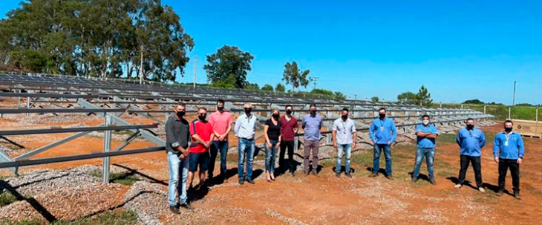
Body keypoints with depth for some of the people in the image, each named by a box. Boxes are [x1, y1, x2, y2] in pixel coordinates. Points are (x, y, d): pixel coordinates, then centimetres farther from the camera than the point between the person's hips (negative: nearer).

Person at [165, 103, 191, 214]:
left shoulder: (186, 122, 12)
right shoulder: (170, 121, -8)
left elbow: (189, 138, 10)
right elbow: (171, 139, -16)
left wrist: (186, 151, -4)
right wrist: (183, 150, -14)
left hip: (184, 154, 6)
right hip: (174, 154, -6)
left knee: (184, 178, 11)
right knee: (174, 179, -4)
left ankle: (183, 200, 21)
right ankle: (172, 204, 5)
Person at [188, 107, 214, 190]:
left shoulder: (208, 123, 13)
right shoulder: (194, 123, -8)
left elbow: (212, 133, 10)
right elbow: (194, 135, -18)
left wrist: (210, 142, -8)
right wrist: (204, 143, -17)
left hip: (205, 150, 7)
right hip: (195, 150, -6)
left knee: (203, 169, 15)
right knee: (192, 169, -2)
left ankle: (201, 184, 28)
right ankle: (190, 186, 6)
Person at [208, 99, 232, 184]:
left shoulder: (228, 115, 7)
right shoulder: (212, 115, 2)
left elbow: (229, 127, 3)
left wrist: (224, 135, -11)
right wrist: (218, 136, -12)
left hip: (224, 140, 2)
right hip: (215, 140, -1)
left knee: (223, 158, 8)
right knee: (212, 158, 2)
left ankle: (223, 176, 17)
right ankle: (210, 176, 10)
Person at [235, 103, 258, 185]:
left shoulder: (254, 118, 4)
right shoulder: (240, 118, -6)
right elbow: (236, 129, 4)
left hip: (251, 141, 4)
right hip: (243, 141, -4)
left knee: (250, 160, 9)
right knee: (241, 160, 1)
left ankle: (248, 177, 18)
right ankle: (241, 177, 10)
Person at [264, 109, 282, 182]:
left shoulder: (279, 123, 10)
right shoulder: (268, 121, -4)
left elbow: (279, 133, 15)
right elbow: (265, 132, -7)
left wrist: (279, 142, 4)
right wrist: (268, 142, -12)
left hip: (276, 142, 5)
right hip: (269, 141, -5)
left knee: (274, 158, 7)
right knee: (268, 158, -7)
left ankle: (272, 173, 14)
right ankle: (268, 174, -3)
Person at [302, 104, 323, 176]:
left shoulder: (319, 117, 0)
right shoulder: (305, 117, -3)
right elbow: (302, 126, 12)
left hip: (316, 139, 1)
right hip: (307, 139, -1)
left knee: (315, 155, 7)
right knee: (306, 155, 3)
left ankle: (314, 170, 16)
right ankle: (306, 170, 12)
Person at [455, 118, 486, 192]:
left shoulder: (479, 132, 3)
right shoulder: (462, 131, 2)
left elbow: (483, 141, 15)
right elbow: (458, 140, 14)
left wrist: (477, 147, 11)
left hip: (476, 154, 0)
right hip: (464, 154, 1)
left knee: (478, 170, 1)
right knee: (463, 169, 9)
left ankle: (480, 186, 10)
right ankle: (460, 183, 19)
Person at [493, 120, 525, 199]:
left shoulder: (517, 136, 7)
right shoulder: (499, 135, 7)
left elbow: (521, 147, 5)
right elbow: (496, 145, 6)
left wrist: (520, 157, -5)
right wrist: (496, 155, -2)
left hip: (514, 159, -1)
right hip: (502, 159, 1)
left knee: (515, 176, 1)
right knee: (502, 175, 8)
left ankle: (516, 192, 10)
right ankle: (501, 190, 18)